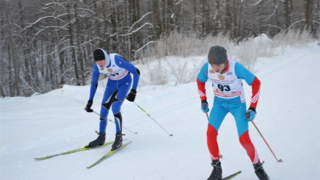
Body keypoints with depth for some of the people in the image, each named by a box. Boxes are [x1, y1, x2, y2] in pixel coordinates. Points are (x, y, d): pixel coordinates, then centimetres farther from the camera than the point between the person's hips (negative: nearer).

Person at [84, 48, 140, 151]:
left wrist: (133, 91, -28)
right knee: (103, 109, -4)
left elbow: (136, 72, -27)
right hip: (112, 83, 5)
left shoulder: (117, 60, -35)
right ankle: (101, 137, 13)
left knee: (115, 108, -22)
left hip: (125, 82, -5)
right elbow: (94, 84, -1)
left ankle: (119, 138, -11)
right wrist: (90, 102, -1)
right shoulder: (96, 67, -19)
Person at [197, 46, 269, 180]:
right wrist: (203, 100, -2)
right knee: (211, 133, -15)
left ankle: (258, 167, 17)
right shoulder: (206, 67, -20)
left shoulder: (236, 67, -30)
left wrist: (252, 108, -19)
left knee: (244, 140, -9)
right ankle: (216, 168, 2)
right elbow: (200, 81, 4)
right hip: (219, 103, 3)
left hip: (237, 104, -3)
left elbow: (256, 83, -18)